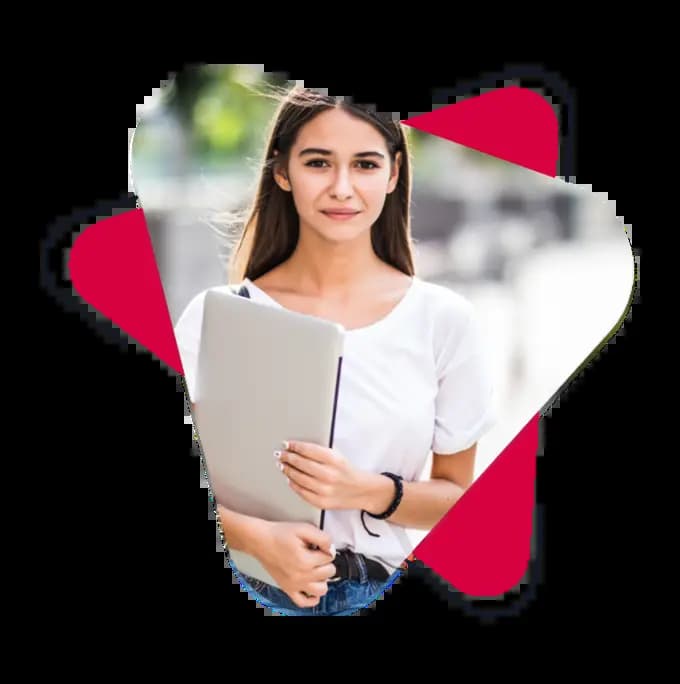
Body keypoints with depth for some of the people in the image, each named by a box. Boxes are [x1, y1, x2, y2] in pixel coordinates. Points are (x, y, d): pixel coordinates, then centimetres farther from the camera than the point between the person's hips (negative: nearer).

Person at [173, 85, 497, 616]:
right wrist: (257, 537, -15)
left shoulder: (445, 319, 0)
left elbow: (458, 497, 7)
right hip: (252, 589, 0)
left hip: (384, 592, 1)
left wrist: (369, 492, -11)